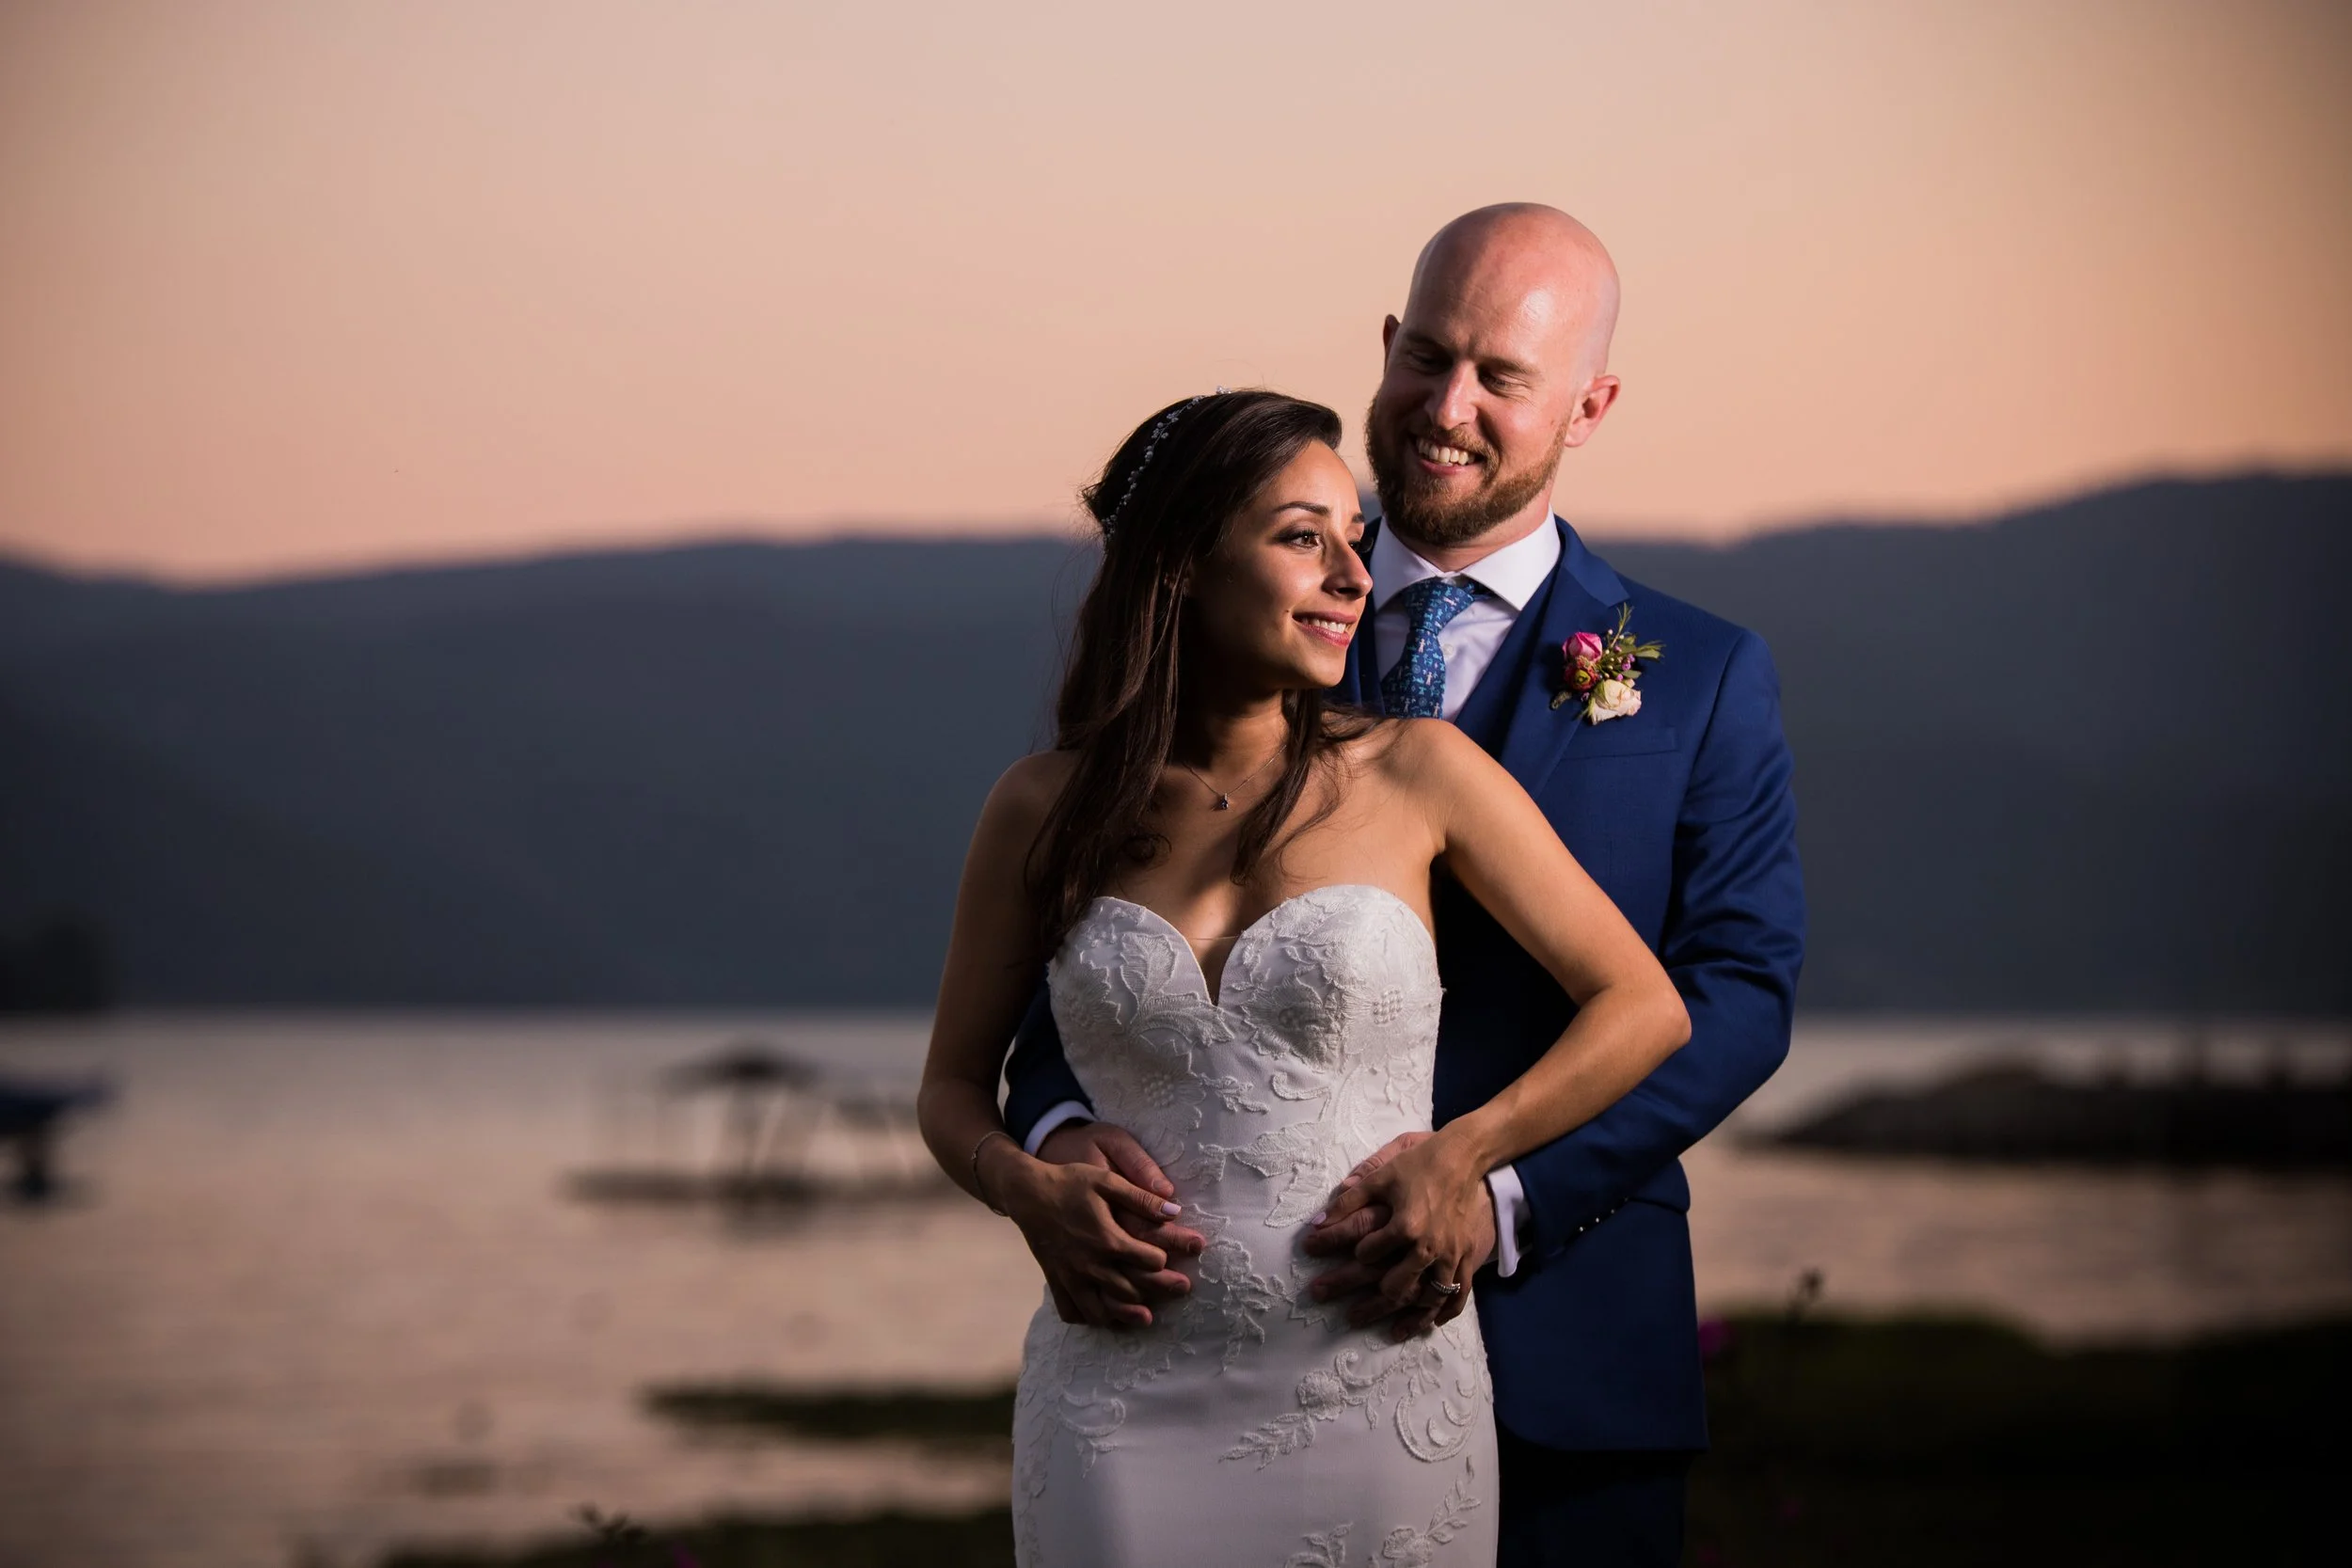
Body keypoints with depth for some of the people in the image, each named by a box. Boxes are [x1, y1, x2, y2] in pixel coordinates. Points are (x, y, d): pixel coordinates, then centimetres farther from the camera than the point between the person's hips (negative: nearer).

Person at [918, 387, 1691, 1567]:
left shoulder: (1418, 772, 0)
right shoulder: (1045, 812, 4)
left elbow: (1644, 1008, 4)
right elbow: (953, 1086, 14)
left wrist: (1463, 1153, -9)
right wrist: (1031, 1189, -7)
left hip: (1378, 1394, 0)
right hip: (1129, 1413, 1)